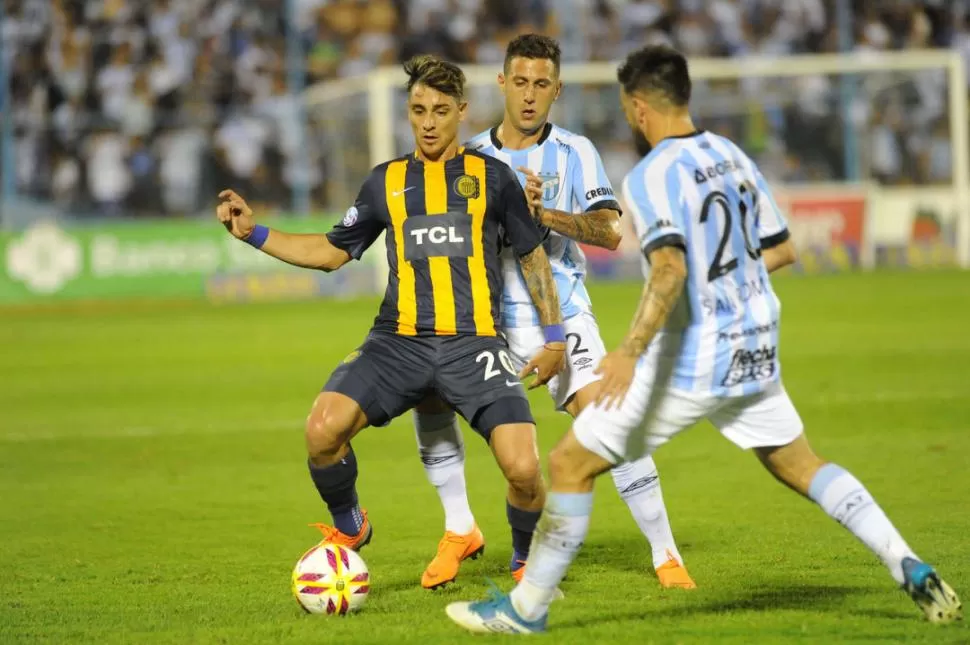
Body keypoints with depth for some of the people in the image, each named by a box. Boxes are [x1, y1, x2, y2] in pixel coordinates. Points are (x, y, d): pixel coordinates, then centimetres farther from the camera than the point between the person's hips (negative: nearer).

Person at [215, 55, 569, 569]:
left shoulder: (491, 177, 9)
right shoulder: (386, 181, 14)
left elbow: (532, 257, 15)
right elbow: (331, 252, 23)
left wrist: (554, 336, 9)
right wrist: (254, 233, 13)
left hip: (474, 344, -2)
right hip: (399, 342, 2)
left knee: (523, 468, -18)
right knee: (323, 429, -22)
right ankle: (349, 528, 8)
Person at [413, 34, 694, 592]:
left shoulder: (574, 152, 0)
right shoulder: (472, 156, 7)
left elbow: (609, 232, -10)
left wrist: (545, 213, -24)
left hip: (561, 314, -3)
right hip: (488, 316, 3)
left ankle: (667, 558, -11)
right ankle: (460, 531, 1)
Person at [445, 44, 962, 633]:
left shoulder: (653, 175, -15)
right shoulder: (732, 157, 8)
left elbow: (670, 268, -30)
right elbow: (781, 251, 16)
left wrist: (631, 351, -35)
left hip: (688, 360, -7)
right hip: (754, 351, 7)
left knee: (571, 465, 2)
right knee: (800, 466, 20)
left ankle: (527, 608, 7)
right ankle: (911, 569, 7)